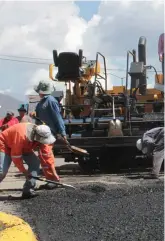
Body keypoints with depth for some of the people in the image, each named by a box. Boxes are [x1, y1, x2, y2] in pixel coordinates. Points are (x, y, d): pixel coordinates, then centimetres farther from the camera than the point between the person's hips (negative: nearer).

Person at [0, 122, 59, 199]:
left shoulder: (41, 137, -21)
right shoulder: (22, 135, -41)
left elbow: (47, 155, -15)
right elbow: (15, 155, -31)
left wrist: (53, 174, -14)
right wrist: (23, 171, -23)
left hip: (24, 147, 7)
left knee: (35, 162, -12)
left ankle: (28, 190, -8)